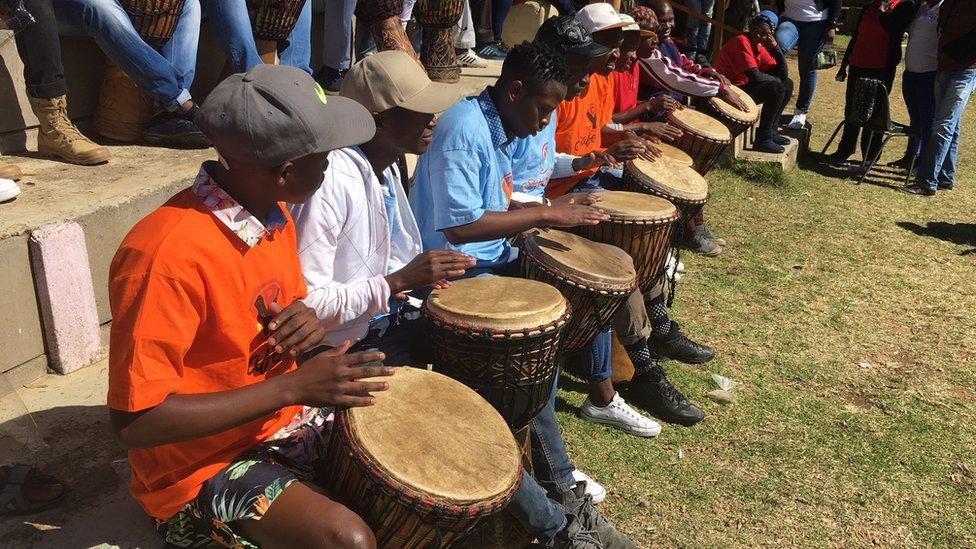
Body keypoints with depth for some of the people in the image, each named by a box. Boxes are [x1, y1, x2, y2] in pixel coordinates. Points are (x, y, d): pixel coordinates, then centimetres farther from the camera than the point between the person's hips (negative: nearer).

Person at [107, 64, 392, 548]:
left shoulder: (273, 213, -2)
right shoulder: (170, 253, -28)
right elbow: (134, 421, -26)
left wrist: (306, 322, -11)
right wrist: (295, 386, -29)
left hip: (284, 419, 7)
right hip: (203, 467, -7)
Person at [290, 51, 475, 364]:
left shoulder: (386, 168, 4)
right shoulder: (330, 182, -27)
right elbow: (304, 306, -28)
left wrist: (418, 276, -2)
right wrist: (398, 282, -26)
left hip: (389, 322, 9)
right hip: (346, 348, -8)